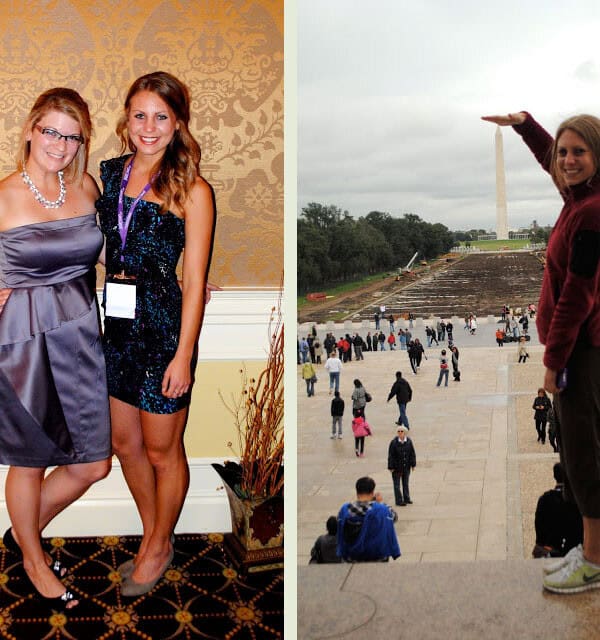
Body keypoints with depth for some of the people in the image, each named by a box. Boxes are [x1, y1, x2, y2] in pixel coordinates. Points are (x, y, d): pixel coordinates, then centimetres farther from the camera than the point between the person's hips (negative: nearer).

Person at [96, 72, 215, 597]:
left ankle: (159, 545, 33)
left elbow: (195, 281, -12)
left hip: (163, 327, -6)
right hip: (115, 321, 6)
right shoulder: (109, 174, 6)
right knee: (125, 443, 17)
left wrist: (184, 354, -14)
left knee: (162, 451, 9)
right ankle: (152, 535, 39)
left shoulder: (191, 190, -10)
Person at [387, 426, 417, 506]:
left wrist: (413, 464, 5)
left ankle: (406, 499, 30)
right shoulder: (394, 442, -15)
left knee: (406, 483, 17)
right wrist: (391, 467, -12)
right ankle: (399, 501, 13)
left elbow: (412, 453, 4)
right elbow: (390, 456, -11)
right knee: (397, 485, 4)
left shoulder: (409, 441, -6)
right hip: (397, 467, -3)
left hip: (406, 467, 3)